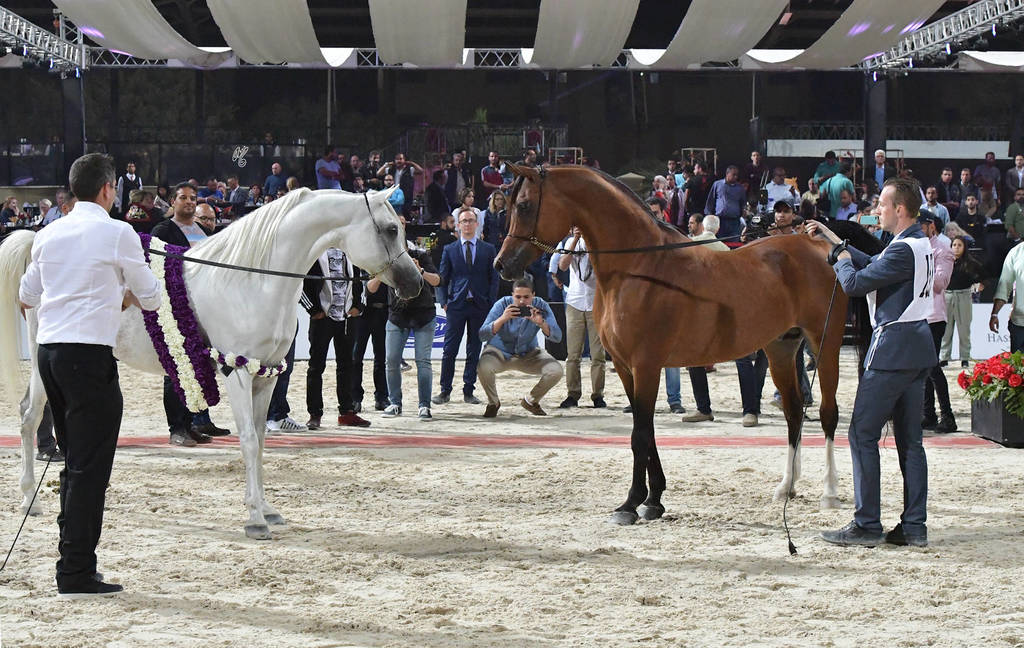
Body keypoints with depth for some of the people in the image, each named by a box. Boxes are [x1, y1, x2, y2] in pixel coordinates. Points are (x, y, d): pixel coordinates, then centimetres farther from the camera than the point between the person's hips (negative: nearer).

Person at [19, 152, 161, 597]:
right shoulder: (117, 233, -7)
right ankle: (76, 573, -4)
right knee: (90, 466, -3)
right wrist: (124, 293, 22)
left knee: (75, 461, 16)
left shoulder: (48, 234, 11)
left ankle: (74, 564, 20)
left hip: (48, 348, 7)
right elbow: (150, 299, 2)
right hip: (89, 352, -7)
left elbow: (26, 297, 22)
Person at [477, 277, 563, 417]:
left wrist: (541, 323, -42)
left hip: (529, 354, 2)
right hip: (500, 352, -2)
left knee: (556, 371, -21)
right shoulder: (502, 304, -21)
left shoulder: (540, 306, -16)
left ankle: (531, 401, 10)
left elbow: (557, 337, -24)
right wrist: (502, 319, -45)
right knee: (484, 367, -34)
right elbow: (483, 334, -30)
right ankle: (493, 402, 0)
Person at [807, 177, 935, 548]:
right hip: (917, 350, 10)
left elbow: (855, 283, -18)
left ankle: (867, 525, -5)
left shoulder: (904, 250, -18)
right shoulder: (920, 245, 13)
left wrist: (841, 260, 2)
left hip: (893, 349, -10)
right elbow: (874, 266, 23)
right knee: (910, 440, 10)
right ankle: (914, 526, 11)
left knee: (862, 434, -5)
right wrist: (836, 243, 24)